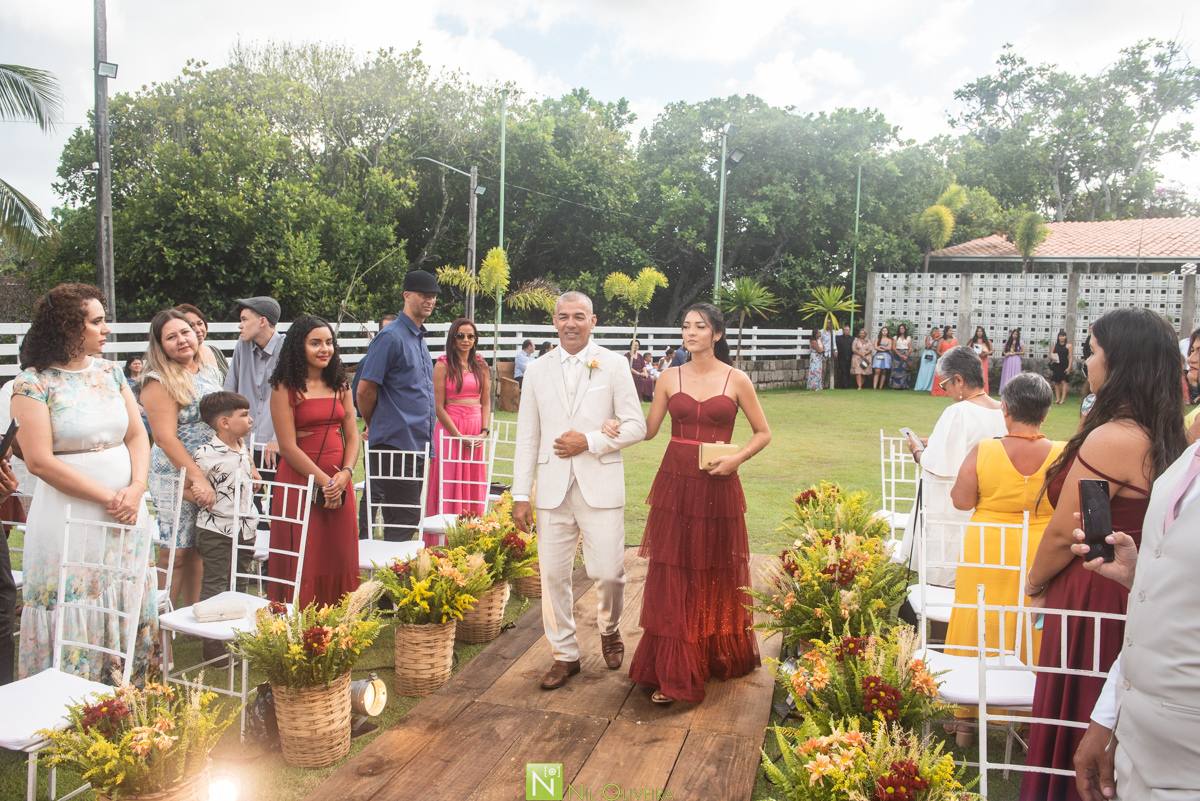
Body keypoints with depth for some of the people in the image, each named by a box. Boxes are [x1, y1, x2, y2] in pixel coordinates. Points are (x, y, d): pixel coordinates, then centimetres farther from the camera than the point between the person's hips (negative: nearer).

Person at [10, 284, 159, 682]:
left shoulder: (110, 372, 9)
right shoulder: (34, 382, -8)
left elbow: (137, 435, 8)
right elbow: (39, 460, -14)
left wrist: (136, 489, -9)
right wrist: (108, 497, -14)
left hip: (127, 511, 5)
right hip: (70, 518, -5)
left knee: (129, 611, 12)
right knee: (74, 621, 3)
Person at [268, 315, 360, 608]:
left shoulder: (339, 384, 11)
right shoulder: (285, 387, -5)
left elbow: (352, 436, 8)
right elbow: (288, 446, -10)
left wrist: (344, 474, -9)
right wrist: (324, 481, -14)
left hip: (340, 483, 5)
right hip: (299, 481, -5)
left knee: (340, 560, 8)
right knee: (303, 564, -1)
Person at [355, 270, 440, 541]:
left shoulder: (420, 338, 17)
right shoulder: (391, 337, -12)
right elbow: (365, 390, -13)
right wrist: (376, 427, 1)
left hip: (418, 445, 9)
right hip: (396, 444, -9)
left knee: (407, 520, 14)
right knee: (404, 521, -6)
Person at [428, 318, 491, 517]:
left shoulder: (481, 366, 10)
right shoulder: (443, 365, -3)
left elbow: (486, 403, 9)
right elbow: (438, 407, -7)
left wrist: (484, 432, -6)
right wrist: (459, 436, -13)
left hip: (476, 429, 4)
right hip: (450, 428, -4)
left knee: (474, 484, 7)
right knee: (449, 484, 0)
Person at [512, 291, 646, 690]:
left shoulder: (614, 365, 3)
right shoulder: (537, 370, 10)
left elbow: (635, 426, 0)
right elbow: (527, 438, 10)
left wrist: (589, 441, -13)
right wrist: (520, 495, 5)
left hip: (600, 487, -2)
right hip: (553, 489, 3)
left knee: (608, 572, -4)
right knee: (553, 575, 4)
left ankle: (609, 630, 27)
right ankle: (565, 654, 22)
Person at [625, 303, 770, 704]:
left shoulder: (736, 380, 0)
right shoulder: (670, 379, 6)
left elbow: (763, 433, 5)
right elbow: (648, 429, 5)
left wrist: (736, 459, -9)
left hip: (717, 486, -1)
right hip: (675, 485, 1)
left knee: (717, 574, 10)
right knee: (671, 575, 0)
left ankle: (720, 657, 33)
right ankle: (672, 673, 9)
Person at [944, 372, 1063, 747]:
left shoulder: (982, 452, -14)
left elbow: (961, 502, -9)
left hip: (988, 557, -1)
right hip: (1042, 558, 1)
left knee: (978, 633, 12)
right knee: (1036, 640, 14)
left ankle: (967, 719, 24)